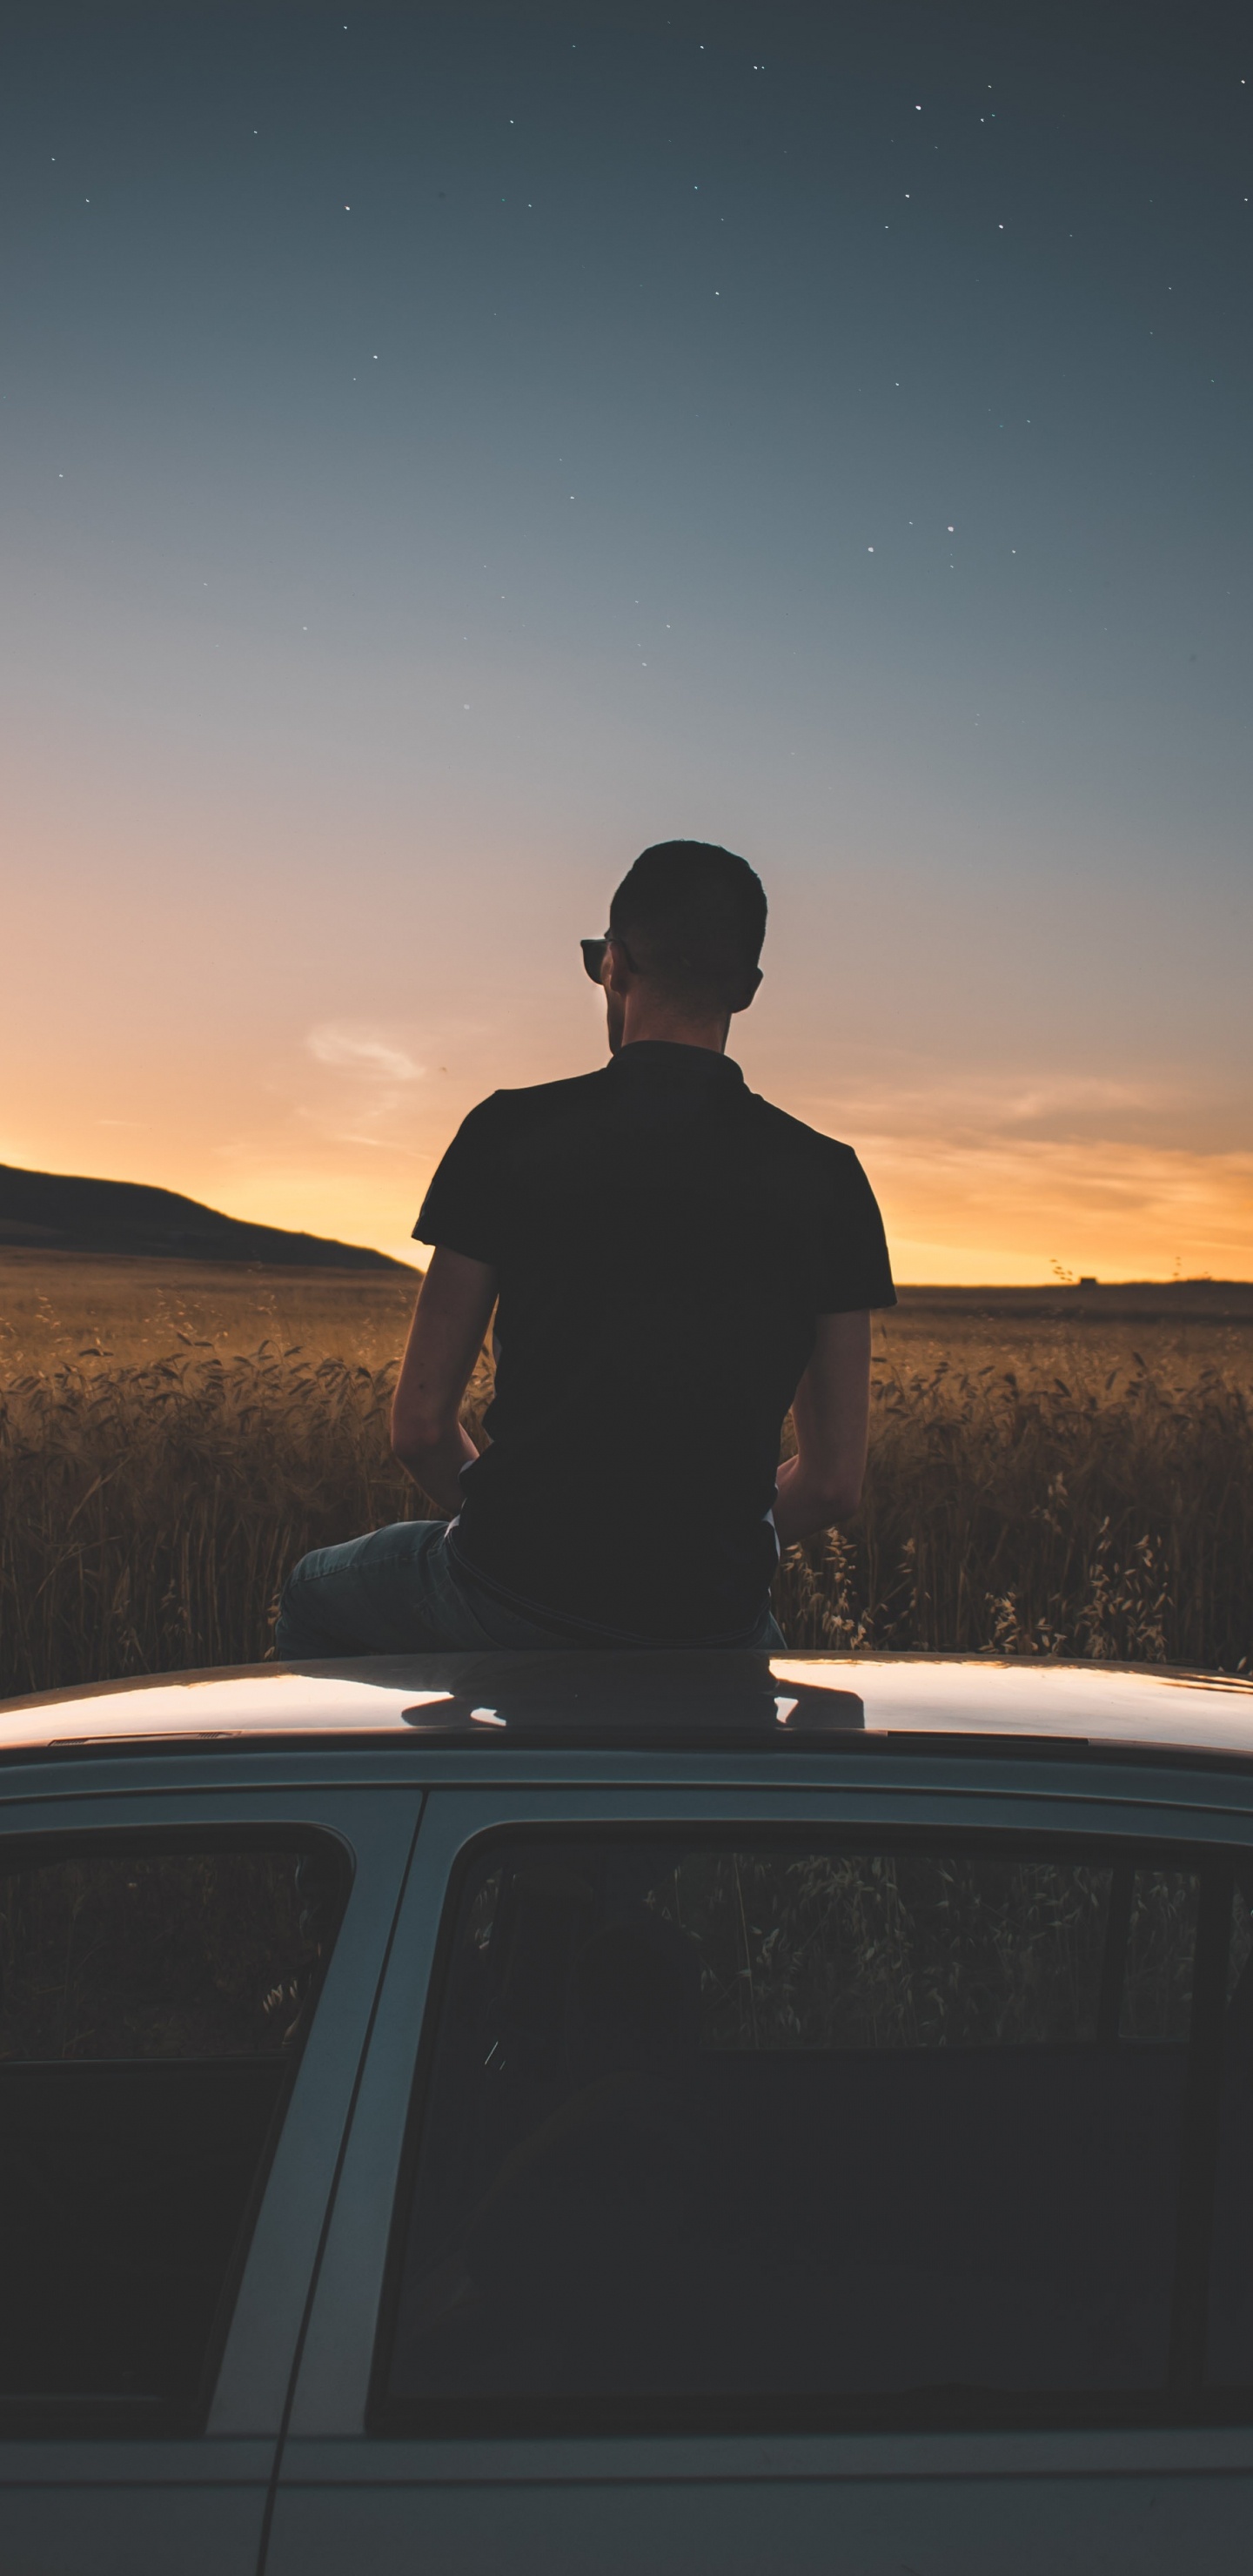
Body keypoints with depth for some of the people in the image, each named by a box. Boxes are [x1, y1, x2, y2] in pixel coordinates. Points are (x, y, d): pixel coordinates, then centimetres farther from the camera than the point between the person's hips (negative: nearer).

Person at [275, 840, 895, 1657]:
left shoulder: (510, 1135, -4)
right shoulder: (827, 1179, 1)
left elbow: (420, 1424, -1)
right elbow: (835, 1481, 2)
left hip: (510, 1598, -1)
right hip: (711, 1630, 2)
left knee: (315, 1597, 32)